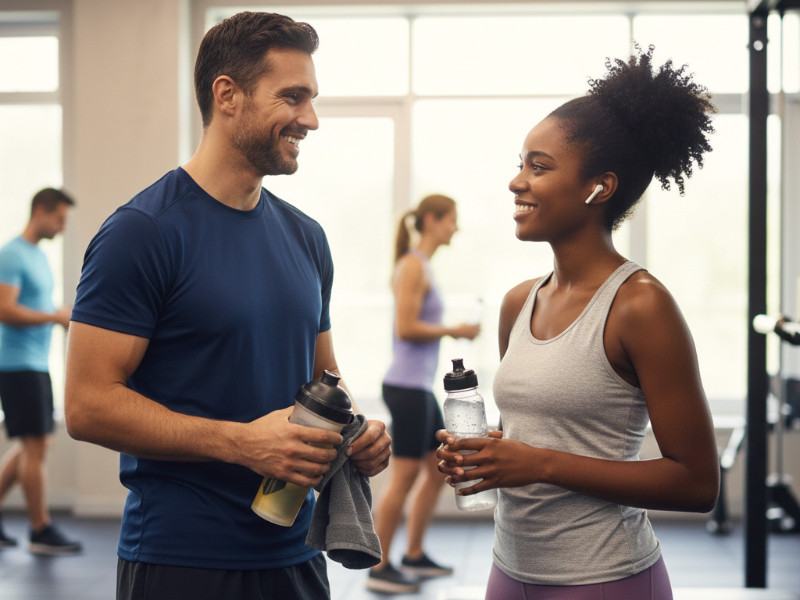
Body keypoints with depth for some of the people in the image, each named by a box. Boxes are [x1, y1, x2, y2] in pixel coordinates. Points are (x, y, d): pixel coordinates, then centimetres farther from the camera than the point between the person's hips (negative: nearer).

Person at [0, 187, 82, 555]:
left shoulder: (37, 255, 16)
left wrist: (64, 318, 9)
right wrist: (54, 317, -19)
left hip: (36, 364, 10)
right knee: (36, 446, -6)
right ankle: (41, 532, 1)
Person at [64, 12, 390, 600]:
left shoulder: (305, 236, 8)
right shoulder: (142, 231, -12)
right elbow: (88, 405, -16)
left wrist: (356, 432, -3)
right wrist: (242, 442, -24)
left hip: (293, 552, 7)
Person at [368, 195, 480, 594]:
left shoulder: (421, 266, 15)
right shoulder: (413, 266, -13)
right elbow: (406, 328, -20)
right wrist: (454, 331, -12)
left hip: (419, 386, 10)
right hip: (407, 386, -10)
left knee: (438, 471, 15)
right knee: (404, 478, -4)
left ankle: (414, 557, 23)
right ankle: (379, 570, 4)